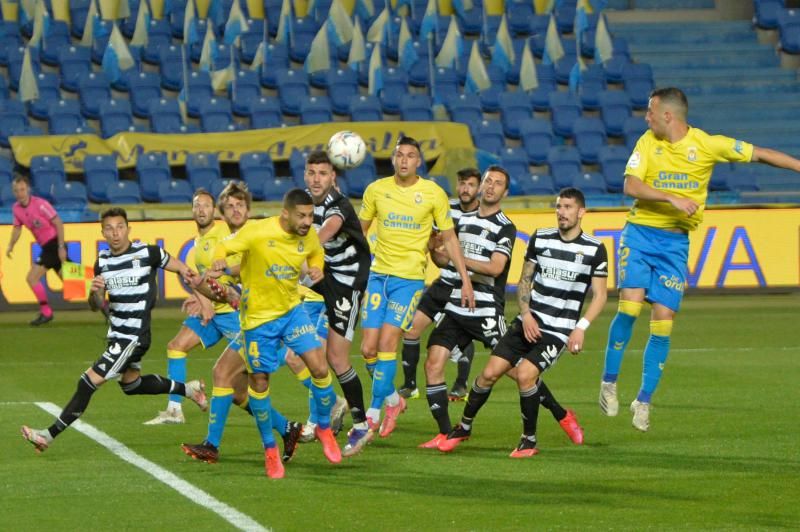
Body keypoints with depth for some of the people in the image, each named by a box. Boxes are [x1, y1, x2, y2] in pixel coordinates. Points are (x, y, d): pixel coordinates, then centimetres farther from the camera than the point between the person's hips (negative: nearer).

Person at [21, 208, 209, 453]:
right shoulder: (103, 261, 4)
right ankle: (187, 389, 44)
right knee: (131, 384, 27)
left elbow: (179, 266, 4)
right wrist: (95, 292, -14)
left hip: (134, 337, -8)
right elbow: (96, 306, 7)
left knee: (88, 382, -10)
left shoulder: (147, 253, -13)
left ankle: (50, 434, -5)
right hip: (116, 334, 8)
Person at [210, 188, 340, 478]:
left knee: (320, 369, -12)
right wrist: (219, 261, -37)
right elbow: (223, 248, -14)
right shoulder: (257, 232, -21)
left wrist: (316, 269, -5)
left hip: (292, 310, 3)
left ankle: (324, 428, 14)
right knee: (259, 383, 4)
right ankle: (270, 449, 23)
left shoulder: (309, 236, -6)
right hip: (258, 316, -3)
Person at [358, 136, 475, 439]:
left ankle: (373, 413, -3)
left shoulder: (434, 194, -2)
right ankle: (392, 398, 23)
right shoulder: (376, 190, 3)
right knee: (368, 349, -2)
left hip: (410, 278, -3)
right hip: (378, 274, 3)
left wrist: (465, 280, 2)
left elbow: (449, 238, 5)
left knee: (387, 343, -13)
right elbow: (359, 229, 14)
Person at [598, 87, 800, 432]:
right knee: (630, 305, -17)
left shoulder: (707, 145, -5)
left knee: (663, 321, -3)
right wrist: (672, 198, -23)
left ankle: (644, 400, 8)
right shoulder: (648, 142, 0)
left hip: (675, 242, 0)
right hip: (640, 234, 0)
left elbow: (759, 154, 0)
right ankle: (609, 381, 0)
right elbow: (631, 186, -10)